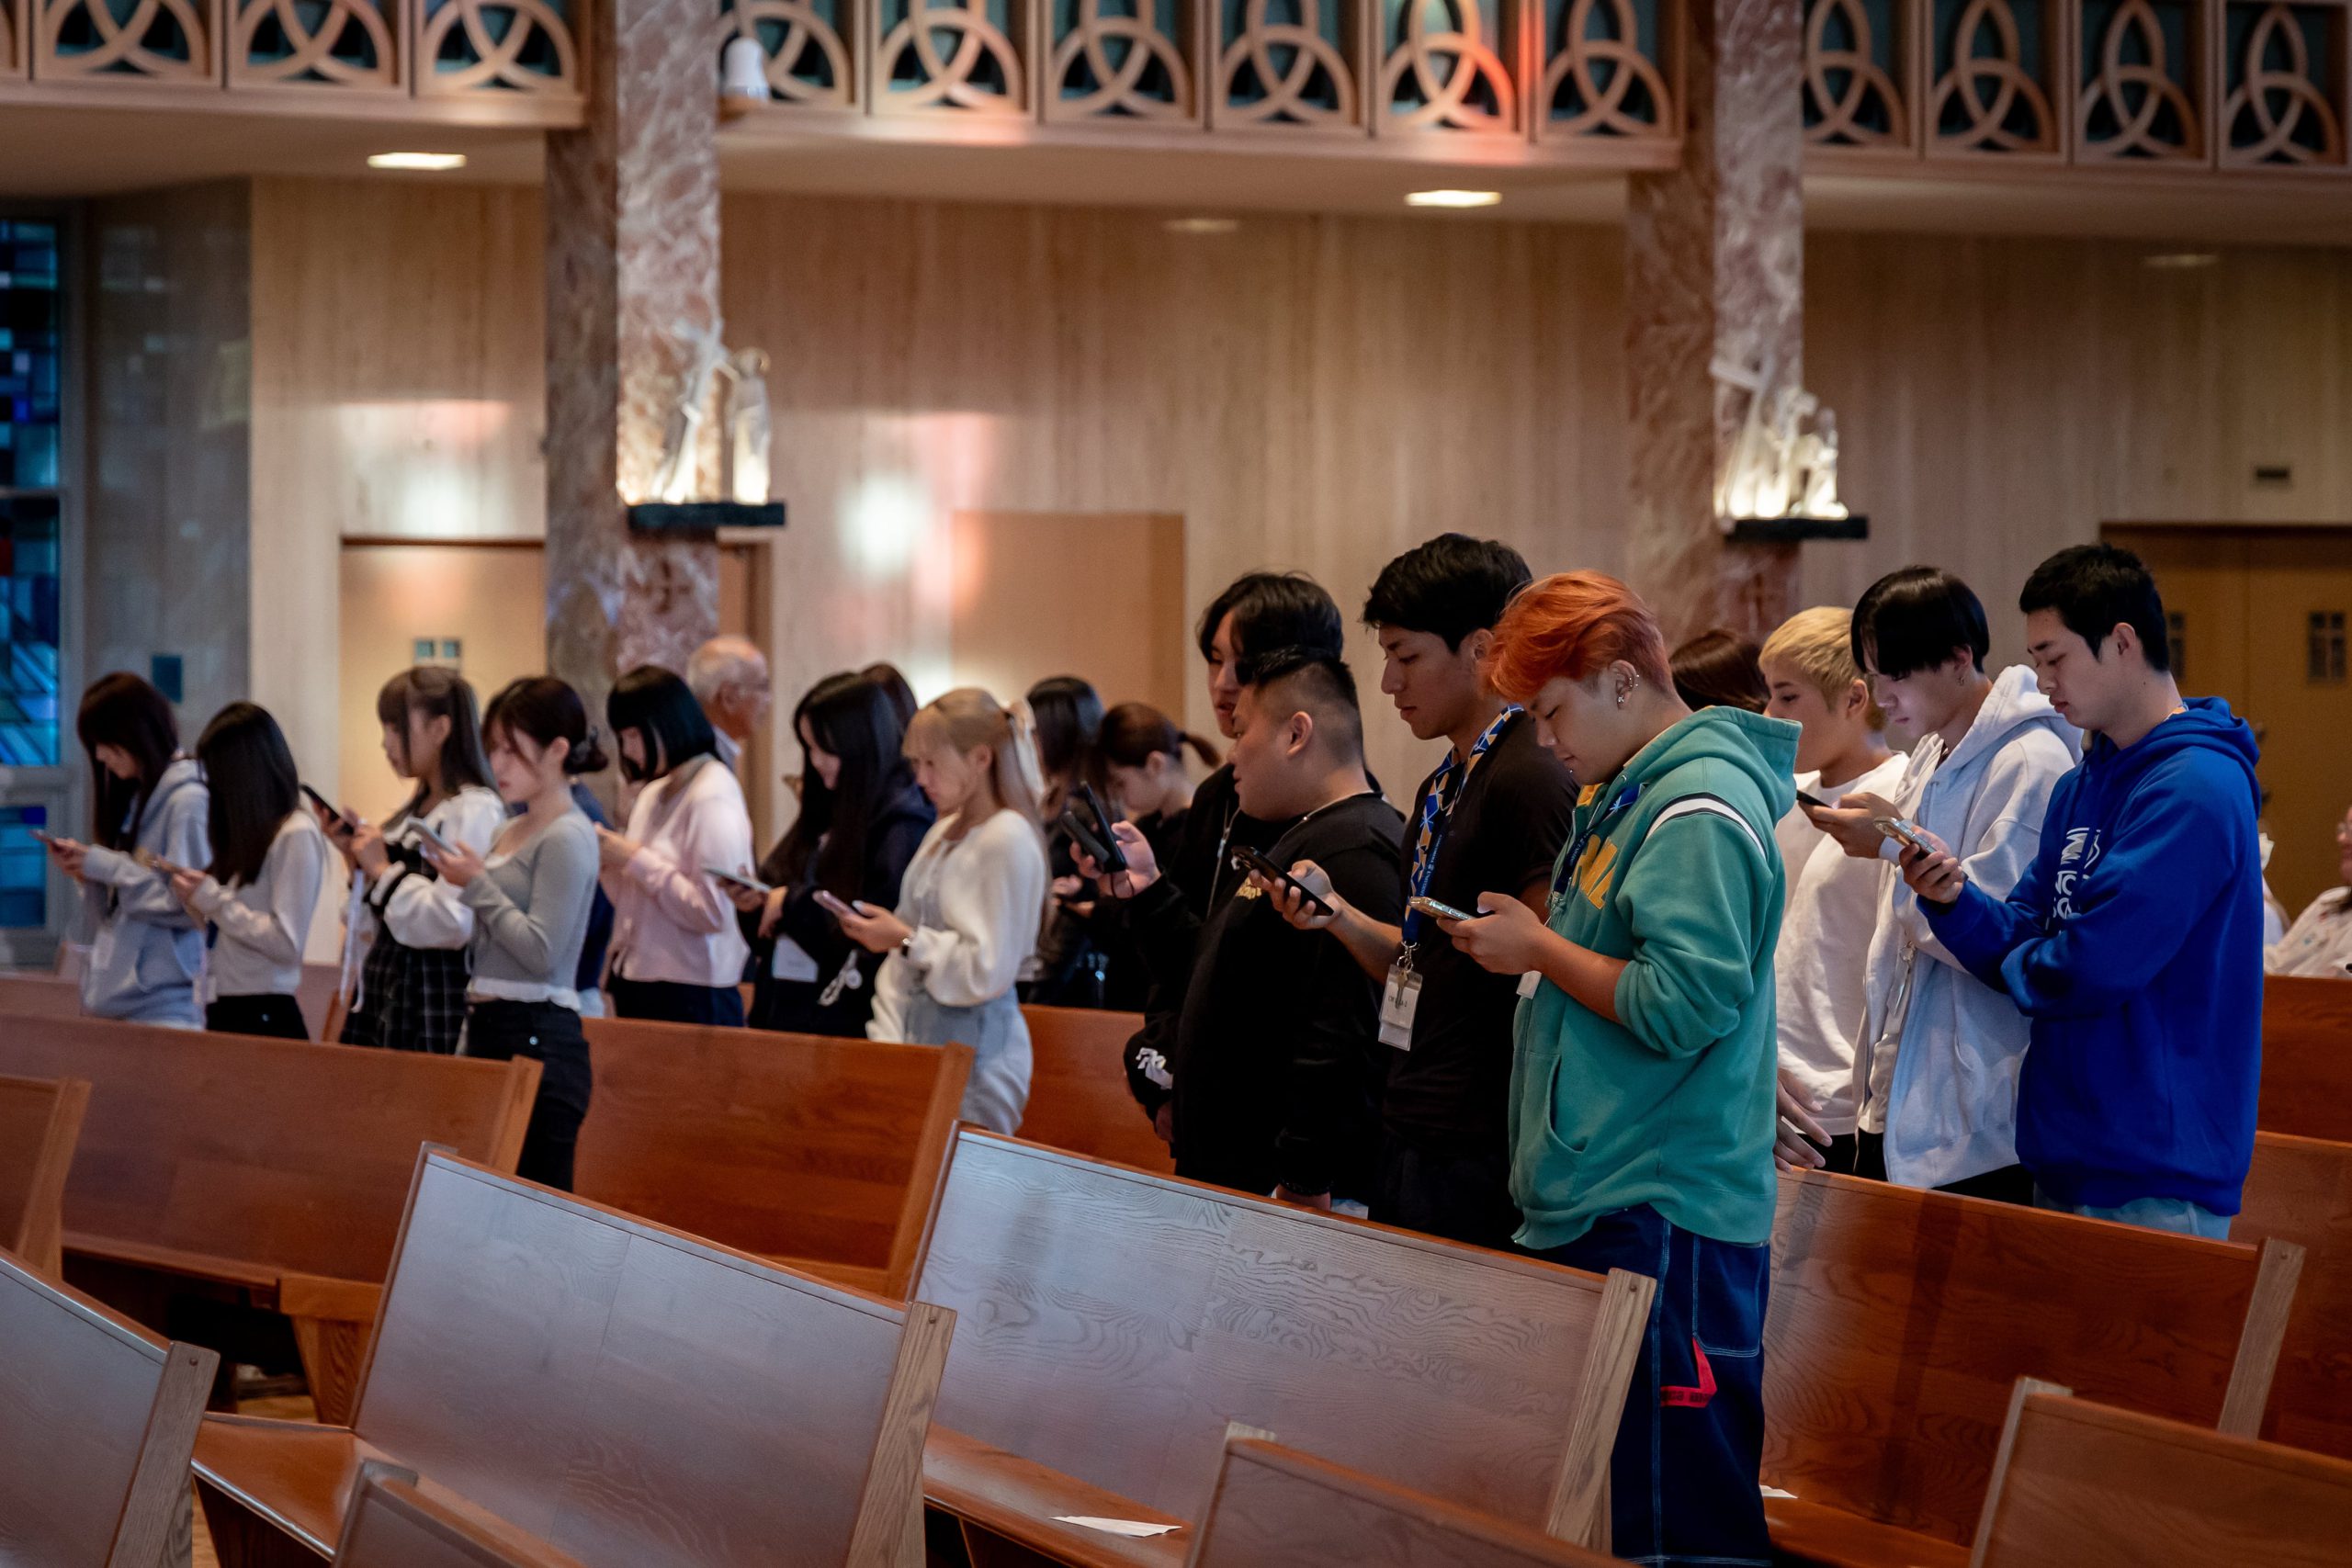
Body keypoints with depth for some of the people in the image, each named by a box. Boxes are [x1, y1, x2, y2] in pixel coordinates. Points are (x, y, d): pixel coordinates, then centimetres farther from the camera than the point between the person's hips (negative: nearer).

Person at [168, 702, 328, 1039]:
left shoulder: (296, 836, -9)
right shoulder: (247, 836, 16)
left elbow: (288, 944, -16)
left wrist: (211, 899, -14)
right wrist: (195, 899, 3)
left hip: (262, 1016, -7)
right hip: (221, 1011, 7)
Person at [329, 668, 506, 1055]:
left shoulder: (475, 810, -11)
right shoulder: (415, 813, 16)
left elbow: (453, 922, -23)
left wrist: (384, 870, -13)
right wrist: (355, 859, 8)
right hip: (384, 994, 8)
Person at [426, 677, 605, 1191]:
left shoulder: (567, 837, -8)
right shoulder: (510, 832, 18)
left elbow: (541, 951, -16)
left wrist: (478, 885, -11)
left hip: (537, 1042, -9)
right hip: (490, 1032, 9)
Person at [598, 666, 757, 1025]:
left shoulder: (713, 796, -11)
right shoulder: (653, 794, 13)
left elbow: (715, 912, -19)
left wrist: (635, 860, -15)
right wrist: (610, 862, 0)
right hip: (639, 987, 7)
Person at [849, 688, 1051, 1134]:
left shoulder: (1007, 839, -11)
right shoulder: (944, 833, 14)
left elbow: (988, 970, -15)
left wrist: (907, 940, -15)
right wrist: (886, 1037, 8)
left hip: (975, 1043, -8)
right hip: (923, 1032, 8)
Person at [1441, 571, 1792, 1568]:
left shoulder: (1697, 811, -13)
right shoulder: (1624, 796, 18)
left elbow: (1685, 1005, -21)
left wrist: (1539, 950, -10)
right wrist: (1535, 951, 11)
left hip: (1662, 1217, -10)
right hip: (1595, 1204, 10)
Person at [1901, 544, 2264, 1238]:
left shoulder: (2195, 787, -16)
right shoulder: (2080, 788, 16)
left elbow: (2095, 967, -21)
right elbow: (2019, 941, 13)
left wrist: (2013, 968, 0)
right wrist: (1954, 901, -8)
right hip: (2065, 1156, 9)